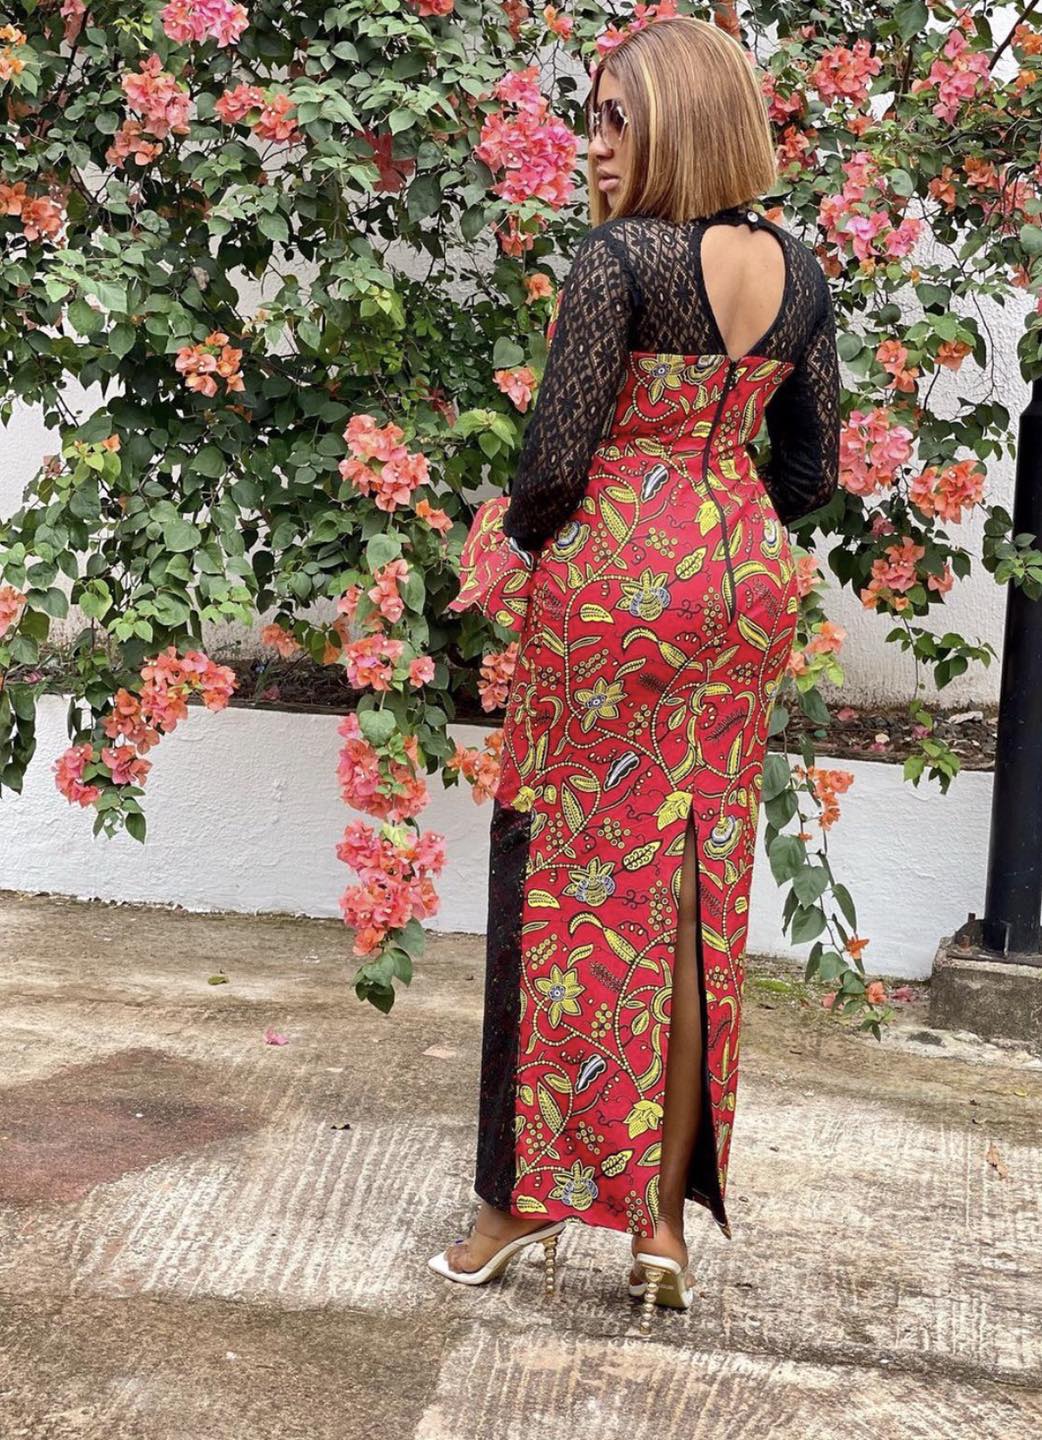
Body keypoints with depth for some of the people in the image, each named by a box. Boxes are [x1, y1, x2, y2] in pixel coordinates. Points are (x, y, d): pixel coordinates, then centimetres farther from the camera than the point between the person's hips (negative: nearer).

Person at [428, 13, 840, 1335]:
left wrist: (525, 527, 4)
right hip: (745, 586, 6)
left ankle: (532, 1191, 14)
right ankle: (664, 1215, 14)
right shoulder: (798, 272, 4)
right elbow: (811, 472, 9)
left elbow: (556, 461, -16)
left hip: (612, 583, -6)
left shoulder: (618, 260, -15)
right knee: (700, 893, 9)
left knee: (578, 881, 4)